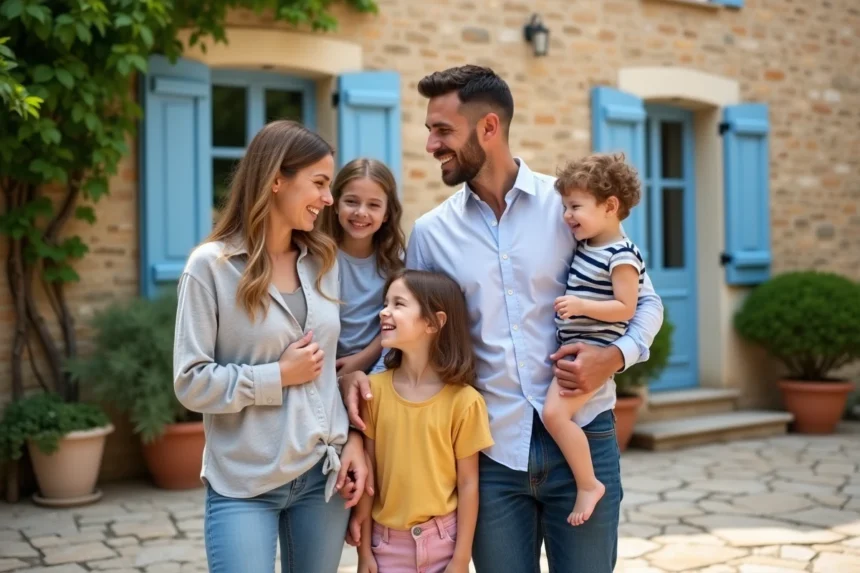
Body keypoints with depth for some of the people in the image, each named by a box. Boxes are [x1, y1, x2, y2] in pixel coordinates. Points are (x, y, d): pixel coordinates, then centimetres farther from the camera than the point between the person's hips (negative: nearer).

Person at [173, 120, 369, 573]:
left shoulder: (323, 260, 8)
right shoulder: (212, 265, -8)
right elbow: (191, 382, -11)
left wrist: (354, 438, 2)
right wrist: (278, 376, -14)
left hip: (323, 474, 5)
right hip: (244, 483, -5)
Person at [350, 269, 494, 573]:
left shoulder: (463, 400, -10)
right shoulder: (375, 389, -4)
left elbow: (468, 483, -6)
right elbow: (367, 471, -1)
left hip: (442, 539, -1)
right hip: (388, 540, 2)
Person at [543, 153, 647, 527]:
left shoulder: (621, 256, -14)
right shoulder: (584, 247, 12)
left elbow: (625, 308, -19)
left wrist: (581, 306, -26)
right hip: (572, 348, 10)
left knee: (554, 412, -21)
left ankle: (589, 485, -9)